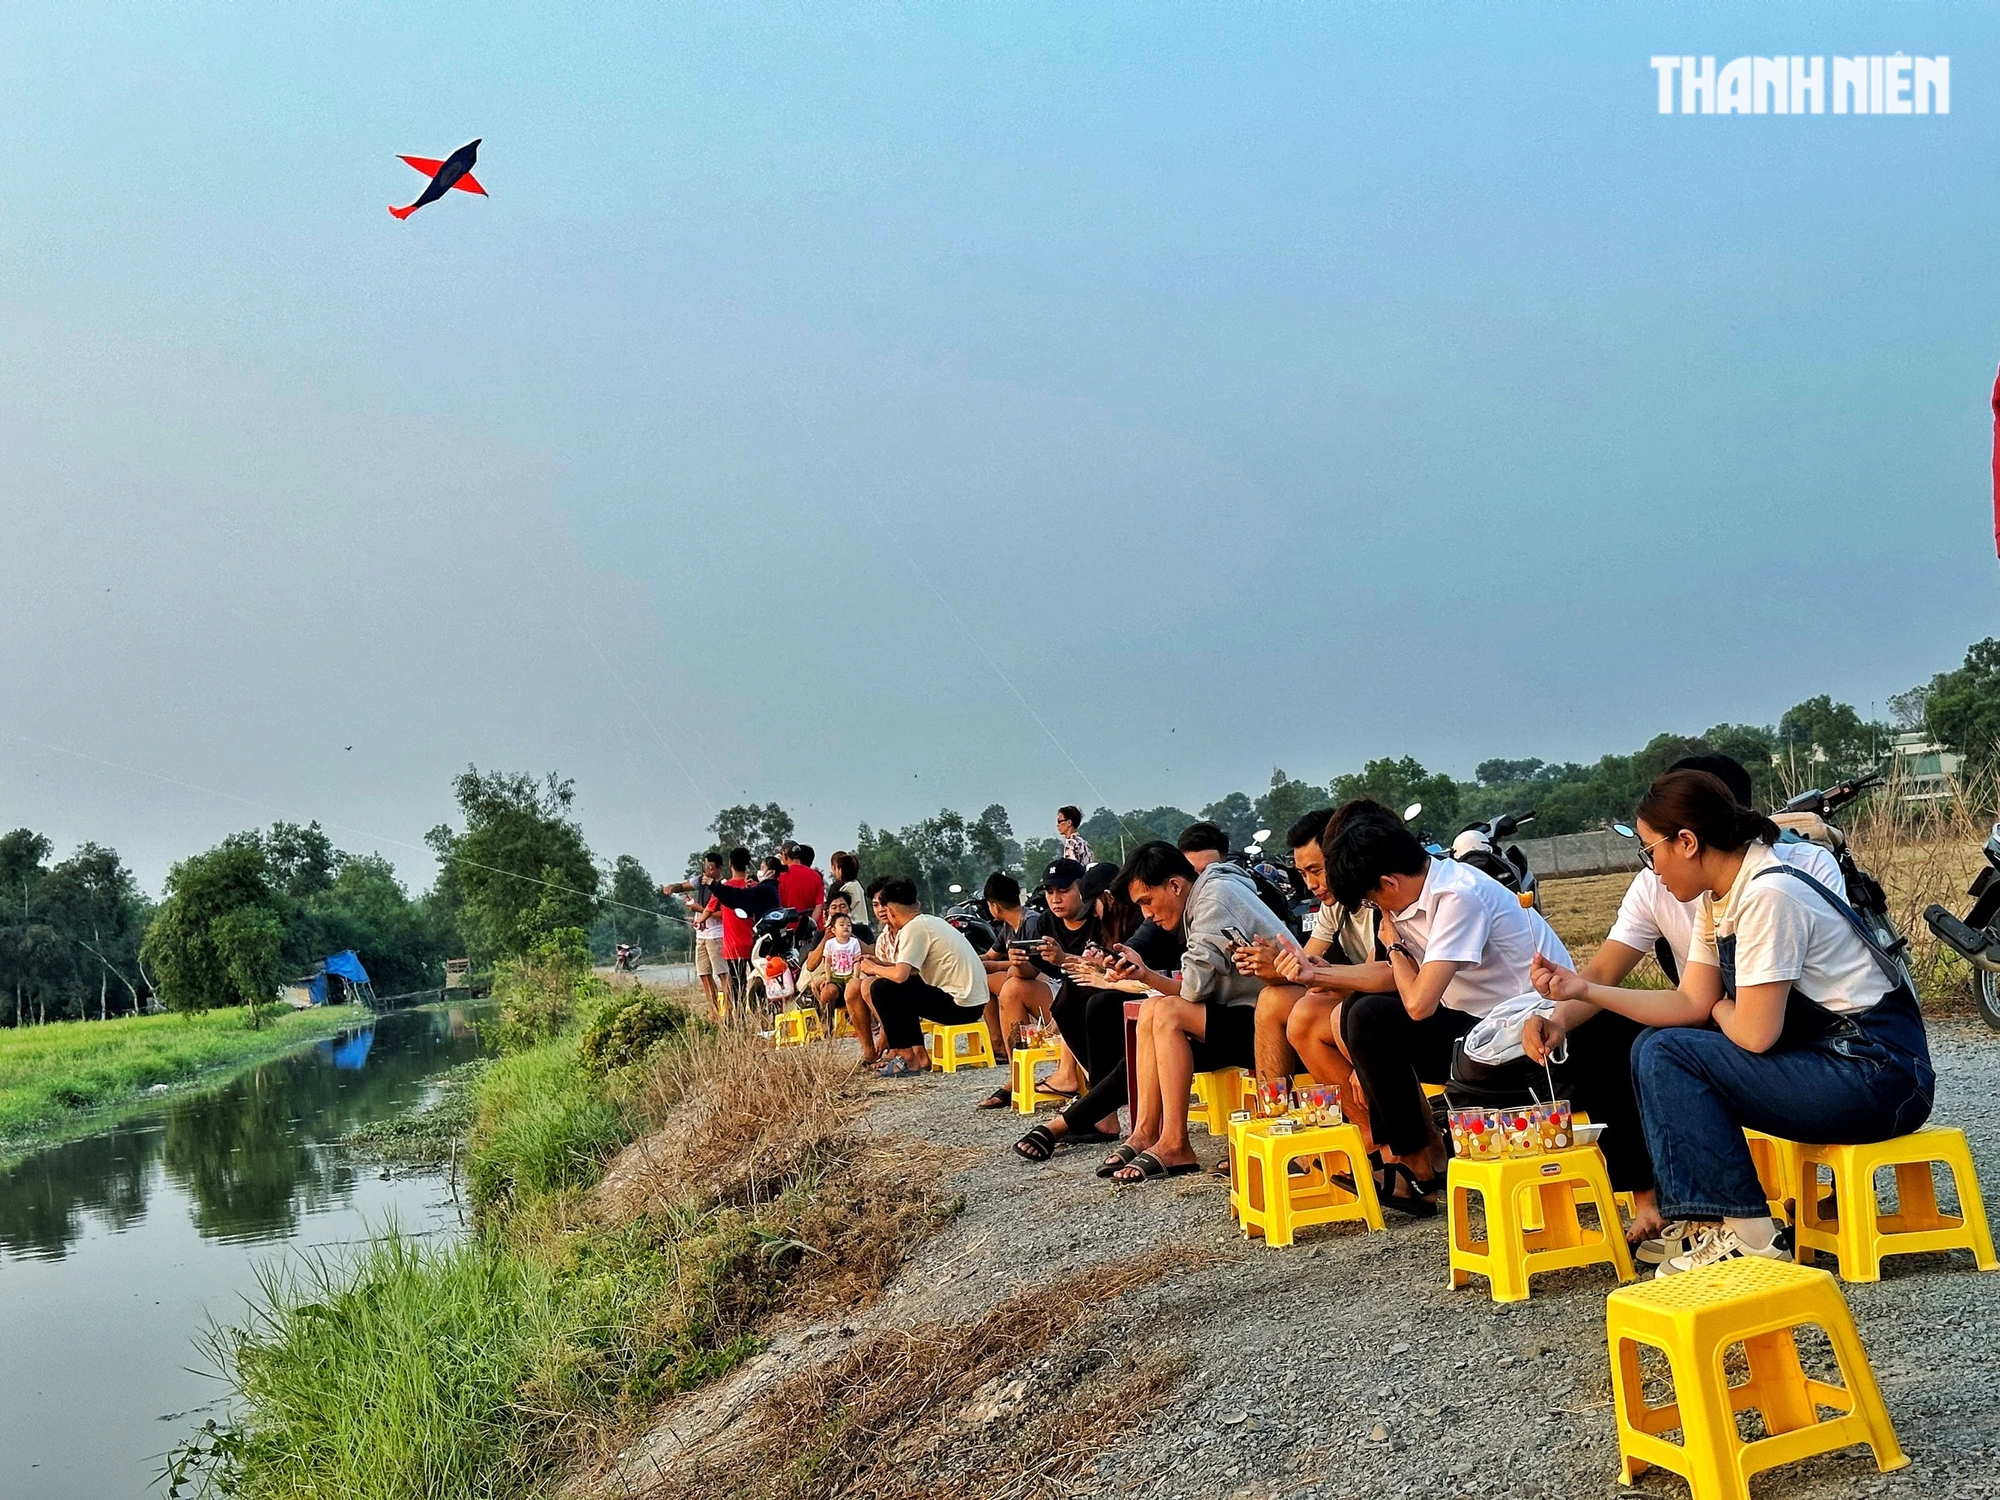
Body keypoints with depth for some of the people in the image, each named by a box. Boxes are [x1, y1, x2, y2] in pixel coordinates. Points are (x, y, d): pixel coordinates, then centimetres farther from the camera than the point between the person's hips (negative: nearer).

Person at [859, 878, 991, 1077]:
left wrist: (873, 969, -3)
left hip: (960, 1005, -10)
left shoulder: (913, 928, -11)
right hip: (974, 1000, 10)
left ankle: (908, 1060, -1)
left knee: (881, 989, -7)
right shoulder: (932, 921, 16)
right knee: (904, 989, 24)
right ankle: (918, 1053, 21)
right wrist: (883, 964, 23)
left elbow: (900, 975, -21)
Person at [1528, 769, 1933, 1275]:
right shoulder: (1716, 900, 7)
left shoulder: (1767, 896, -21)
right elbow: (1691, 1004, 4)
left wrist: (1721, 1008, 0)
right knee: (1657, 1044, 5)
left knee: (1665, 1054, -14)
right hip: (1824, 1058, 9)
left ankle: (1746, 1237, -10)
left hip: (1880, 1077, -9)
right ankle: (1708, 1215, 5)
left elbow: (1755, 1034, -23)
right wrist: (1582, 991, -1)